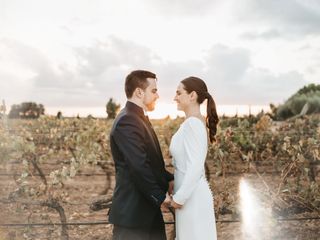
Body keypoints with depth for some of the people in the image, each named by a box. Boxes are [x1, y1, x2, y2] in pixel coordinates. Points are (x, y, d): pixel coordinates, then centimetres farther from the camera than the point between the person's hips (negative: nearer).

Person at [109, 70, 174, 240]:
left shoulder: (138, 118, 12)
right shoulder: (126, 121, -20)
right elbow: (139, 166, -25)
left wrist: (168, 180, 4)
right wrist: (160, 196, -15)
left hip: (148, 208, 10)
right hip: (132, 211, -10)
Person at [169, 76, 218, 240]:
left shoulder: (193, 123, -19)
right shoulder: (192, 123, 9)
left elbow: (195, 167, -24)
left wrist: (179, 197, -16)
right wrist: (179, 193, 16)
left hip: (193, 196, -9)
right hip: (190, 193, 9)